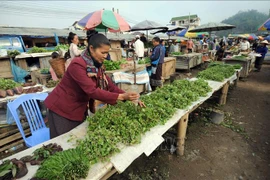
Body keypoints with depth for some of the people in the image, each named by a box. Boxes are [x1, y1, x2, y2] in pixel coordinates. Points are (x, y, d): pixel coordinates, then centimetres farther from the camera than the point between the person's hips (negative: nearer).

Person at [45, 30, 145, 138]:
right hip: (62, 110, -7)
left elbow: (109, 85, -5)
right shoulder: (77, 64, -27)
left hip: (80, 110, 7)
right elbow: (92, 91, -34)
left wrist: (129, 98, -15)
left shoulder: (97, 66, -3)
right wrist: (121, 97, -37)